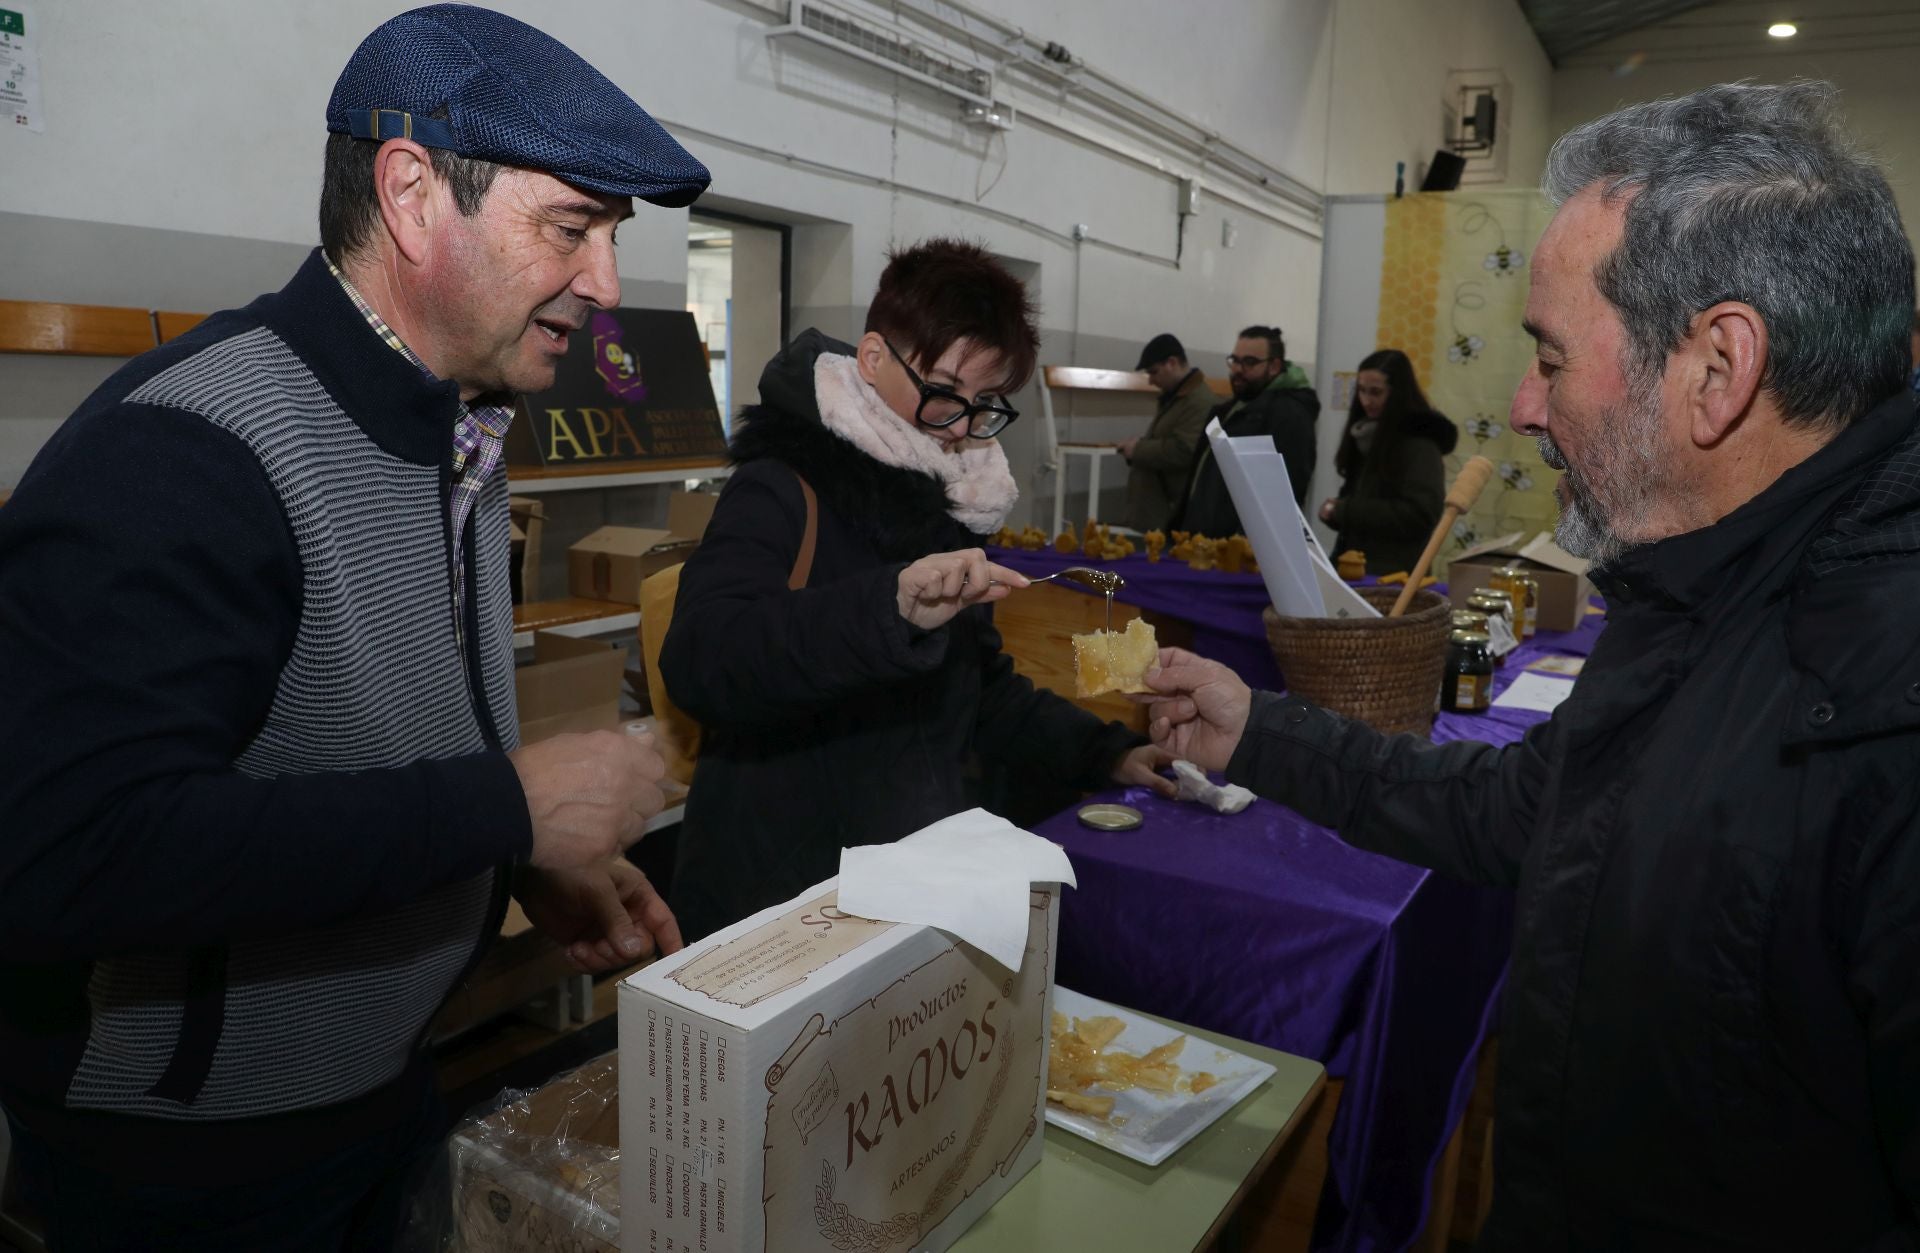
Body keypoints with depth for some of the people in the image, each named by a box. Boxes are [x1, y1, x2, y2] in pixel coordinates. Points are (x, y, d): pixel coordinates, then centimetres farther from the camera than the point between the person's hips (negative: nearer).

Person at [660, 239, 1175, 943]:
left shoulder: (948, 498, 10)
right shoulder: (784, 487, -13)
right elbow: (698, 662, -31)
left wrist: (1101, 753, 9)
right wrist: (890, 607, -43)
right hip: (777, 893, -6)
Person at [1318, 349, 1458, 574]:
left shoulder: (1420, 442, -11)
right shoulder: (1366, 434, 11)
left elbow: (1420, 514, -19)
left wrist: (1342, 511, -18)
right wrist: (1334, 510, -5)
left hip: (1393, 573, -7)